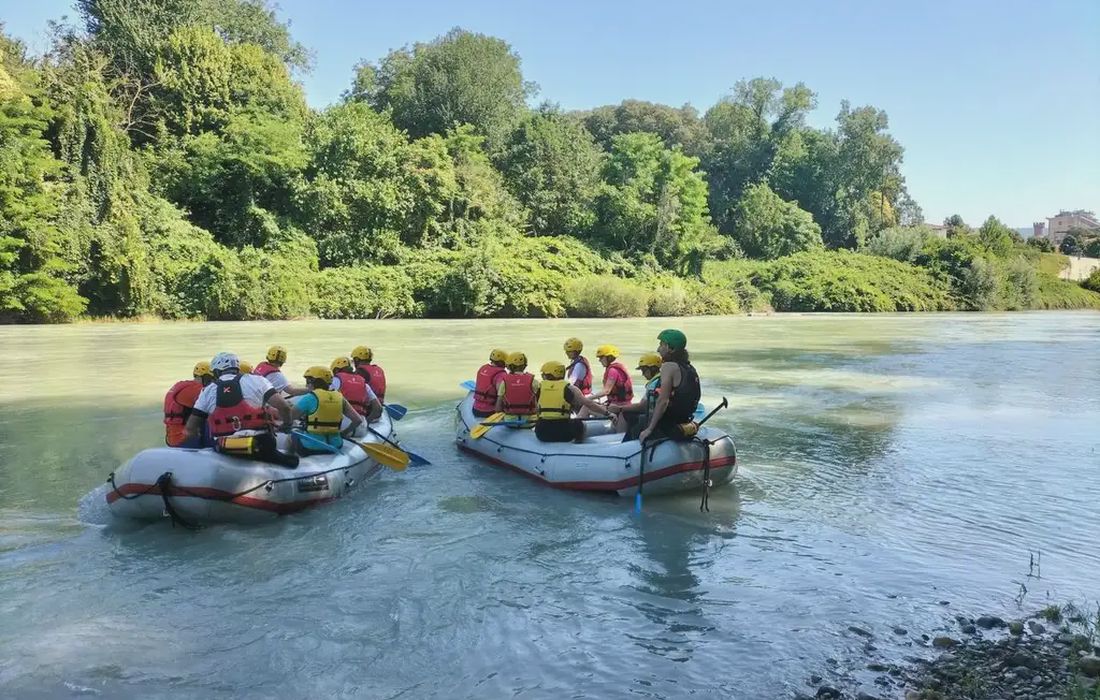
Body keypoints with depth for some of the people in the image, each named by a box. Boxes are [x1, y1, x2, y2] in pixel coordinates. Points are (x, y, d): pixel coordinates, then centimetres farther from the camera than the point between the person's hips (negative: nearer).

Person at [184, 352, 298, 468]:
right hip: (260, 444, -1)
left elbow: (190, 429, 7)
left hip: (224, 450, 1)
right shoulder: (256, 380, 3)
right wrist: (287, 425, 12)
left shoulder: (207, 390, 9)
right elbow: (283, 406, -7)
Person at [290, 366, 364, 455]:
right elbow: (358, 420, -1)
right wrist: (344, 433, 12)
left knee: (294, 433, 25)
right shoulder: (340, 398, 1)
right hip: (335, 446, 4)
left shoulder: (309, 398, -11)